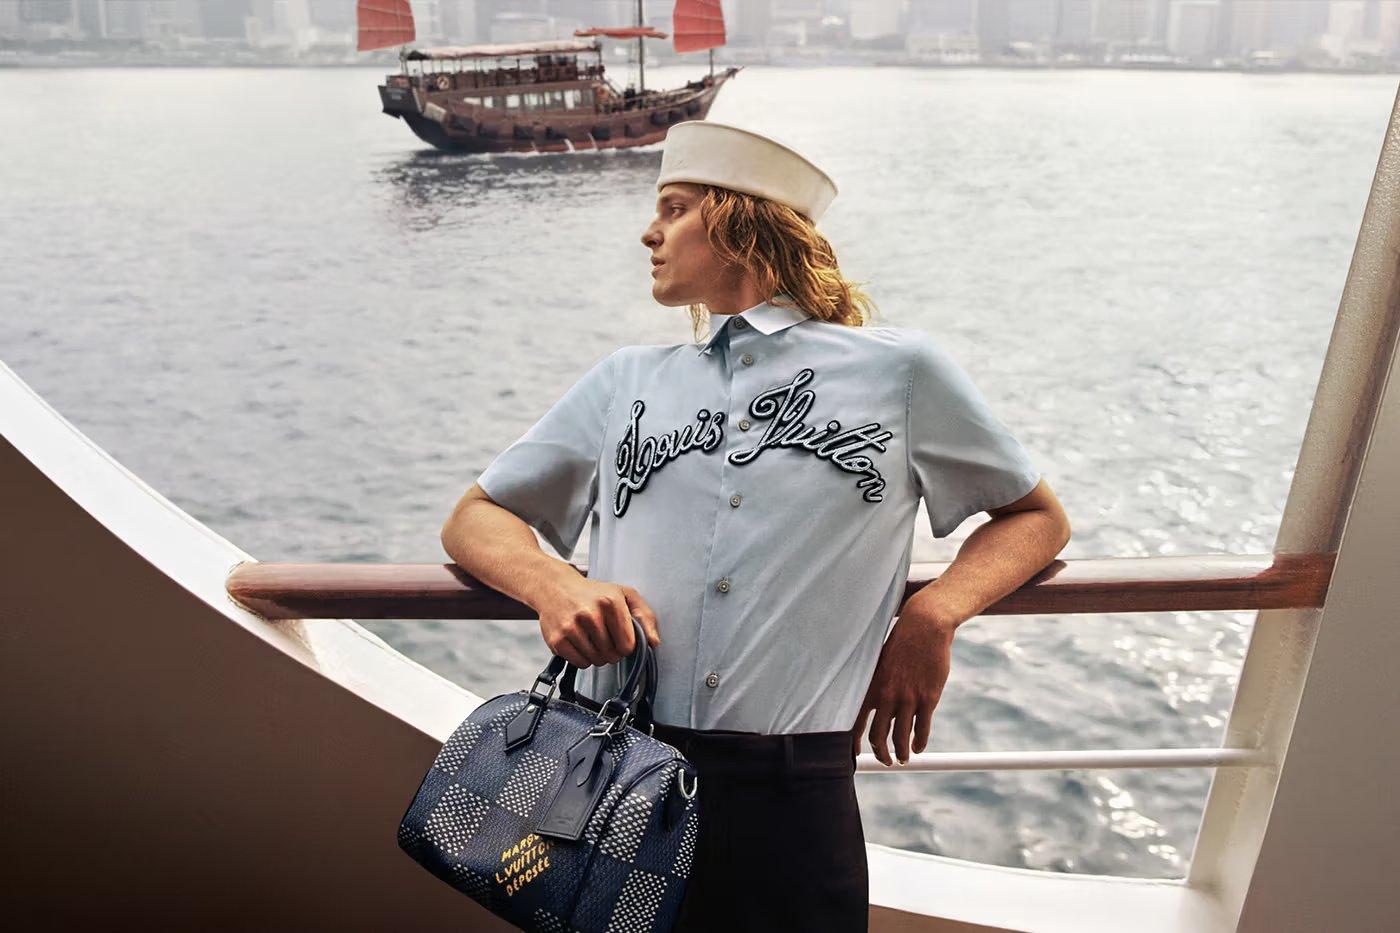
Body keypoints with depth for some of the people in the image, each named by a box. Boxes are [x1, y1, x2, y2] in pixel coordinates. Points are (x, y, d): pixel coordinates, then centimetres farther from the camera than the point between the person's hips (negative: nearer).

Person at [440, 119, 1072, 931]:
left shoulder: (899, 370, 5)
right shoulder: (627, 382, 13)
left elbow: (1041, 518, 12)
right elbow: (476, 518, 13)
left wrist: (932, 618, -7)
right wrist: (555, 585, -10)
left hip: (793, 797, -2)